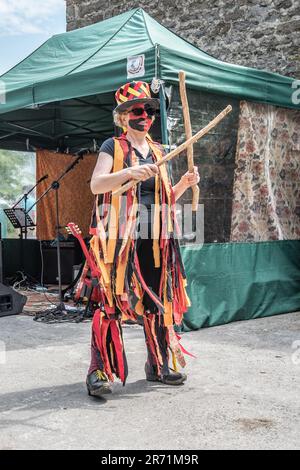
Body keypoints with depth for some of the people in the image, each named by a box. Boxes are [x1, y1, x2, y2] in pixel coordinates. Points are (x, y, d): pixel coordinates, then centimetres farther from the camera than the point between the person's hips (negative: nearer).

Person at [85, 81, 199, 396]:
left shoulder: (158, 152, 18)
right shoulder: (113, 146, 2)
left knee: (158, 299, 7)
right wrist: (128, 172, -27)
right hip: (119, 236, -5)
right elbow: (95, 185, -12)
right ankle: (100, 370, 0)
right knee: (112, 299, -8)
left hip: (155, 237, 6)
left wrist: (184, 184, 4)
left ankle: (159, 364, 20)